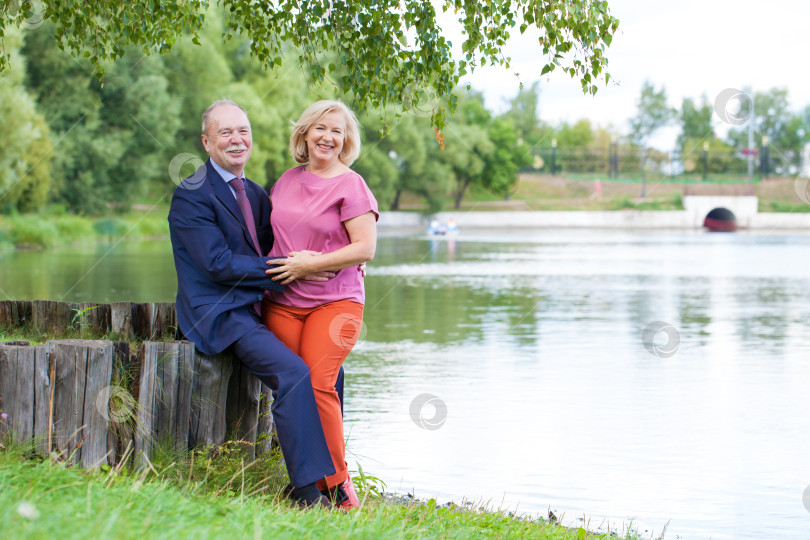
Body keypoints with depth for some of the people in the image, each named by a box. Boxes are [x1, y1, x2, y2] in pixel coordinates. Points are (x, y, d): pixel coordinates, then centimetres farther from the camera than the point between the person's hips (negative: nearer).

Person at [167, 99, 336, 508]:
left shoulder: (256, 195, 18)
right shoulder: (192, 196, -9)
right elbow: (219, 264, -17)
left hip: (257, 307, 9)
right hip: (218, 314, -9)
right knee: (294, 373, -26)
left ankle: (334, 484, 8)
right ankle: (307, 492, -21)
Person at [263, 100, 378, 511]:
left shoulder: (350, 185, 0)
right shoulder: (287, 180, 16)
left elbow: (365, 248, -7)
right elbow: (272, 233, 27)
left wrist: (308, 264, -11)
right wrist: (284, 263, 7)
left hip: (334, 301, -4)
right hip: (282, 303, 5)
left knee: (318, 383, -20)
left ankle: (340, 488, -10)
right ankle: (308, 484, -2)